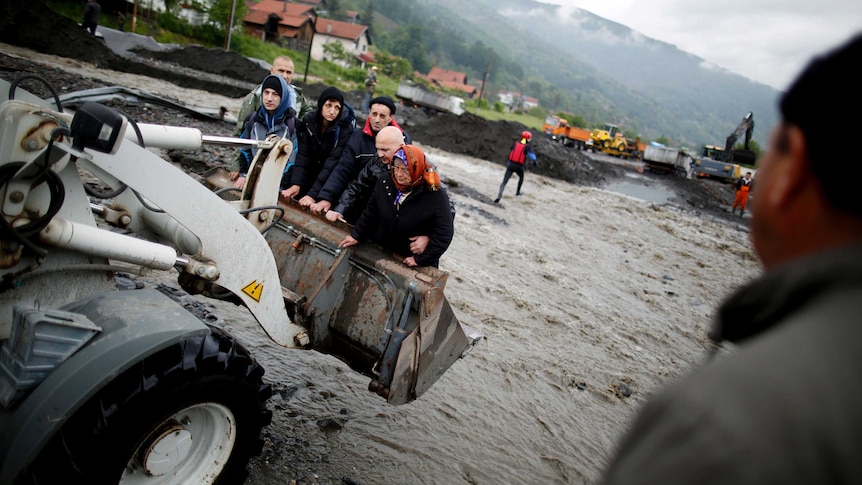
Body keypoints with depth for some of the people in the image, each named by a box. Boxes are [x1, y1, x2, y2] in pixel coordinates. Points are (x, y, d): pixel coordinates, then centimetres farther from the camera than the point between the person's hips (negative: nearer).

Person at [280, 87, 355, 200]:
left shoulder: (345, 129, -18)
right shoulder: (308, 121, -8)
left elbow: (334, 162, -24)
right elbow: (302, 155, -12)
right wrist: (296, 184, -26)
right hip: (308, 177, 3)